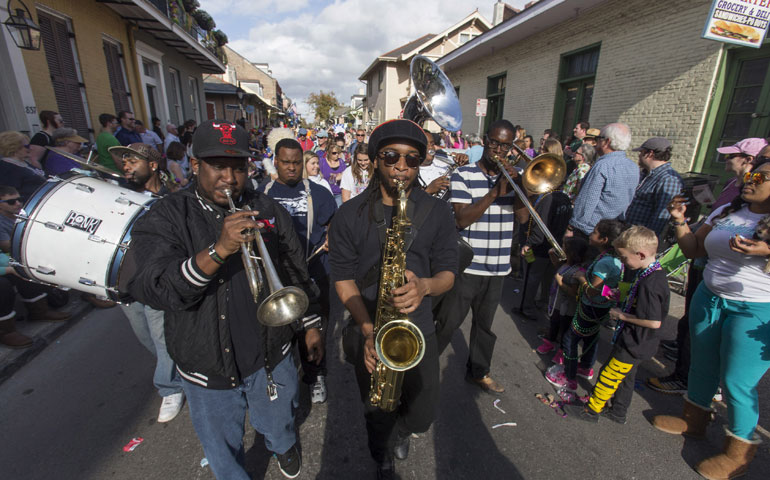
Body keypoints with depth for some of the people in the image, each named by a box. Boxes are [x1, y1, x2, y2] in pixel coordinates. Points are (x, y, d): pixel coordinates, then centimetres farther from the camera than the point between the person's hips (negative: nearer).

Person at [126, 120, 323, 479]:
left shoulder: (268, 211, -6)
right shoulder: (163, 218, -12)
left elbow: (297, 272, 2)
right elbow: (153, 291, -25)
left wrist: (311, 326, 6)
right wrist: (218, 251, -39)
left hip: (270, 357, 2)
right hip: (207, 369, -1)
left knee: (277, 426, 28)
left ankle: (284, 447, 62)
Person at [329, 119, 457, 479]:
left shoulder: (437, 212, -5)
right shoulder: (349, 215, -8)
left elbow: (448, 271, -3)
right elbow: (343, 277, -7)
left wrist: (425, 286, -26)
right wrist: (368, 330, -18)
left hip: (418, 330, 1)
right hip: (370, 332, 0)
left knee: (423, 414, 13)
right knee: (377, 415, 18)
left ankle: (400, 430, 53)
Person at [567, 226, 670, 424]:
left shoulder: (649, 283, -30)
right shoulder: (653, 273, 1)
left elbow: (654, 322, -29)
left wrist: (621, 315, -20)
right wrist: (623, 298, 2)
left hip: (634, 344, -9)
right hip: (637, 343, 9)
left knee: (609, 376, 6)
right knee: (626, 377, 23)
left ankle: (592, 410, 23)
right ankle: (618, 412, 40)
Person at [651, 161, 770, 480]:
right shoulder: (726, 212, 6)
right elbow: (692, 249, 10)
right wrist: (679, 221, -2)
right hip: (709, 298, 6)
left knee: (736, 383, 2)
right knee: (701, 364, 18)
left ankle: (739, 451, 25)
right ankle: (694, 420, 39)